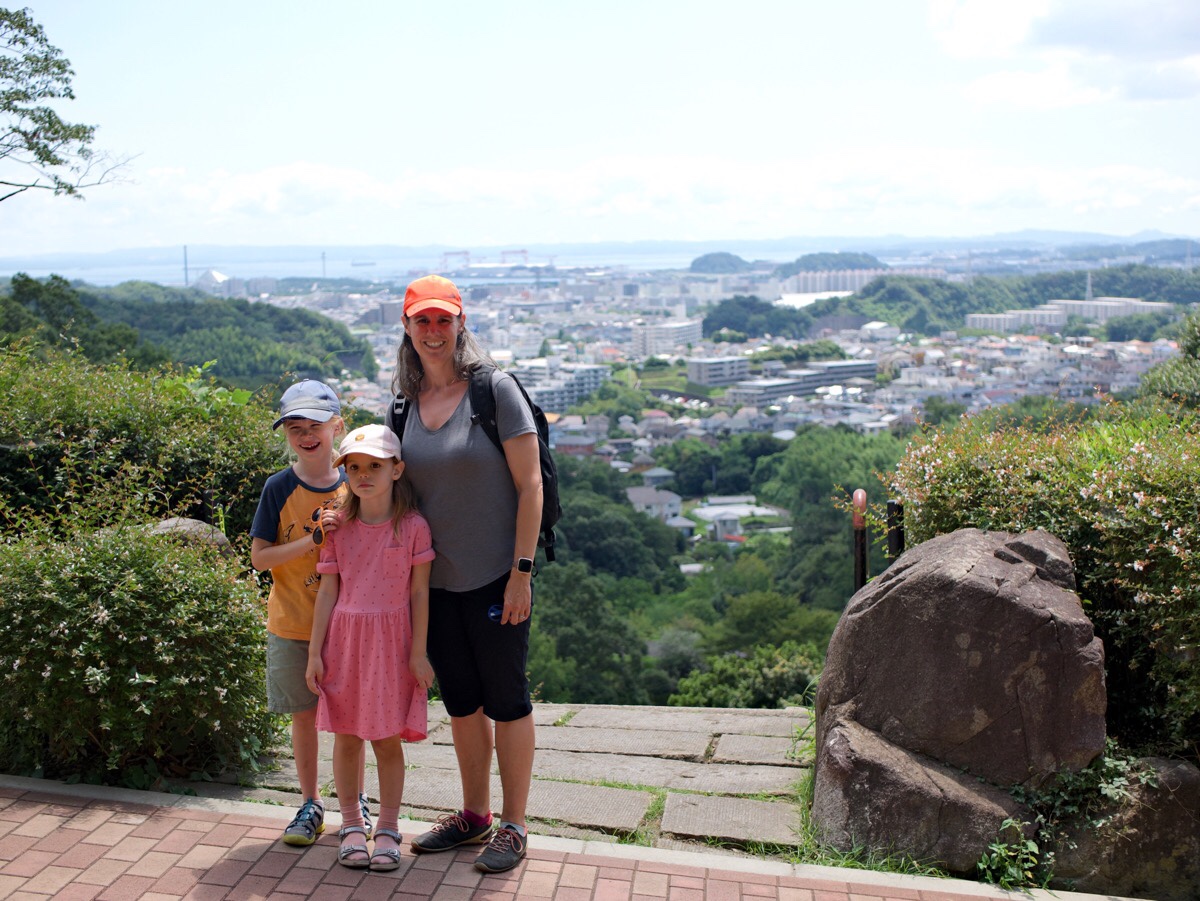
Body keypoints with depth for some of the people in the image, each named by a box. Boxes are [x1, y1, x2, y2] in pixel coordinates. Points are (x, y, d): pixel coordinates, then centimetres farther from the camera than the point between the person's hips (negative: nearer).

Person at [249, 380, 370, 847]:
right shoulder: (280, 488, -5)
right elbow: (259, 557, -10)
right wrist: (313, 540, -19)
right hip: (292, 624, 0)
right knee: (303, 714, 10)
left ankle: (356, 801, 27)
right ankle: (311, 804, 27)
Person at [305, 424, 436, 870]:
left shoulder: (413, 526, -5)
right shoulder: (338, 527, 3)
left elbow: (419, 592, -3)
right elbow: (328, 590, 4)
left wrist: (418, 652, -5)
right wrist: (315, 650, 2)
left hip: (392, 642, -2)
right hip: (345, 638, 3)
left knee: (388, 739, 4)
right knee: (346, 737, 9)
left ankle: (388, 828, 18)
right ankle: (351, 825, 23)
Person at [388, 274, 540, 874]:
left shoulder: (495, 389, -10)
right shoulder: (404, 404, 6)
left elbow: (530, 485, -12)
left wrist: (521, 573, -15)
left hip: (495, 577, -5)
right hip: (436, 580, 5)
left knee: (506, 699, 5)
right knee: (460, 701, 16)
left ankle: (513, 826, 20)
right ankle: (473, 815, 32)